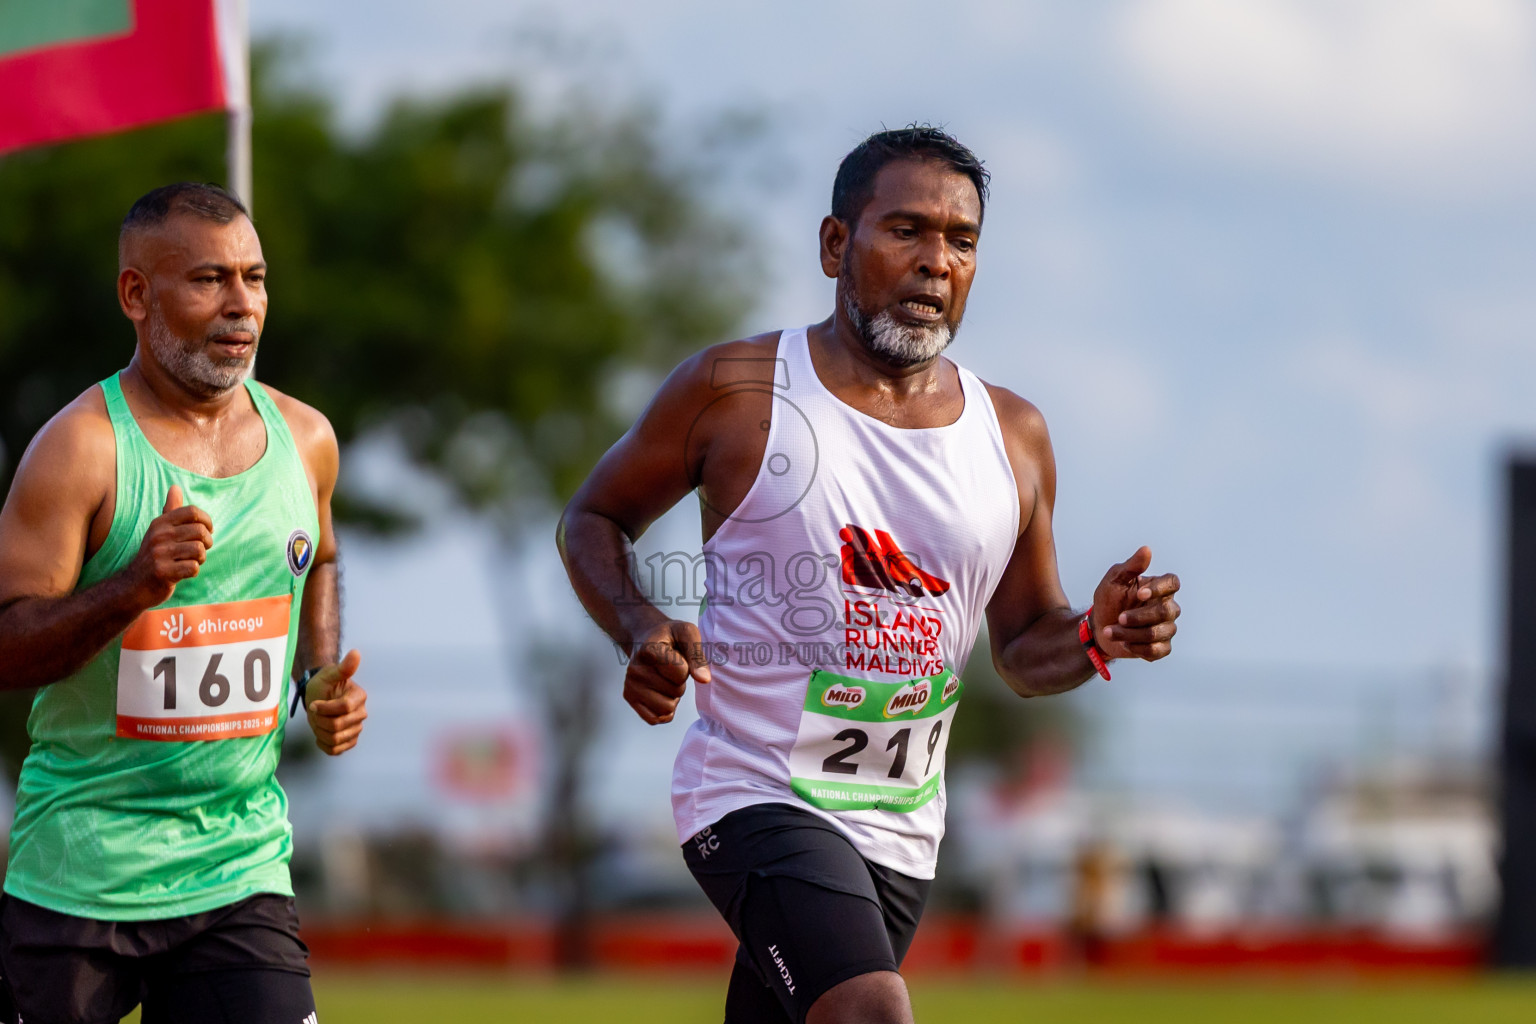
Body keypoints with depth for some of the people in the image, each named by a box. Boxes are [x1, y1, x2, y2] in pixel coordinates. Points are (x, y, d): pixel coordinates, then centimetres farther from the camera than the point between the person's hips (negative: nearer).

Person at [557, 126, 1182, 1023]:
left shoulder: (1012, 436, 7)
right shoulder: (733, 392, -5)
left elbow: (1023, 648, 15)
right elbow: (594, 520, 8)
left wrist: (1095, 639, -8)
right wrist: (642, 628, -13)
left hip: (901, 831, 6)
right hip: (754, 795, -6)